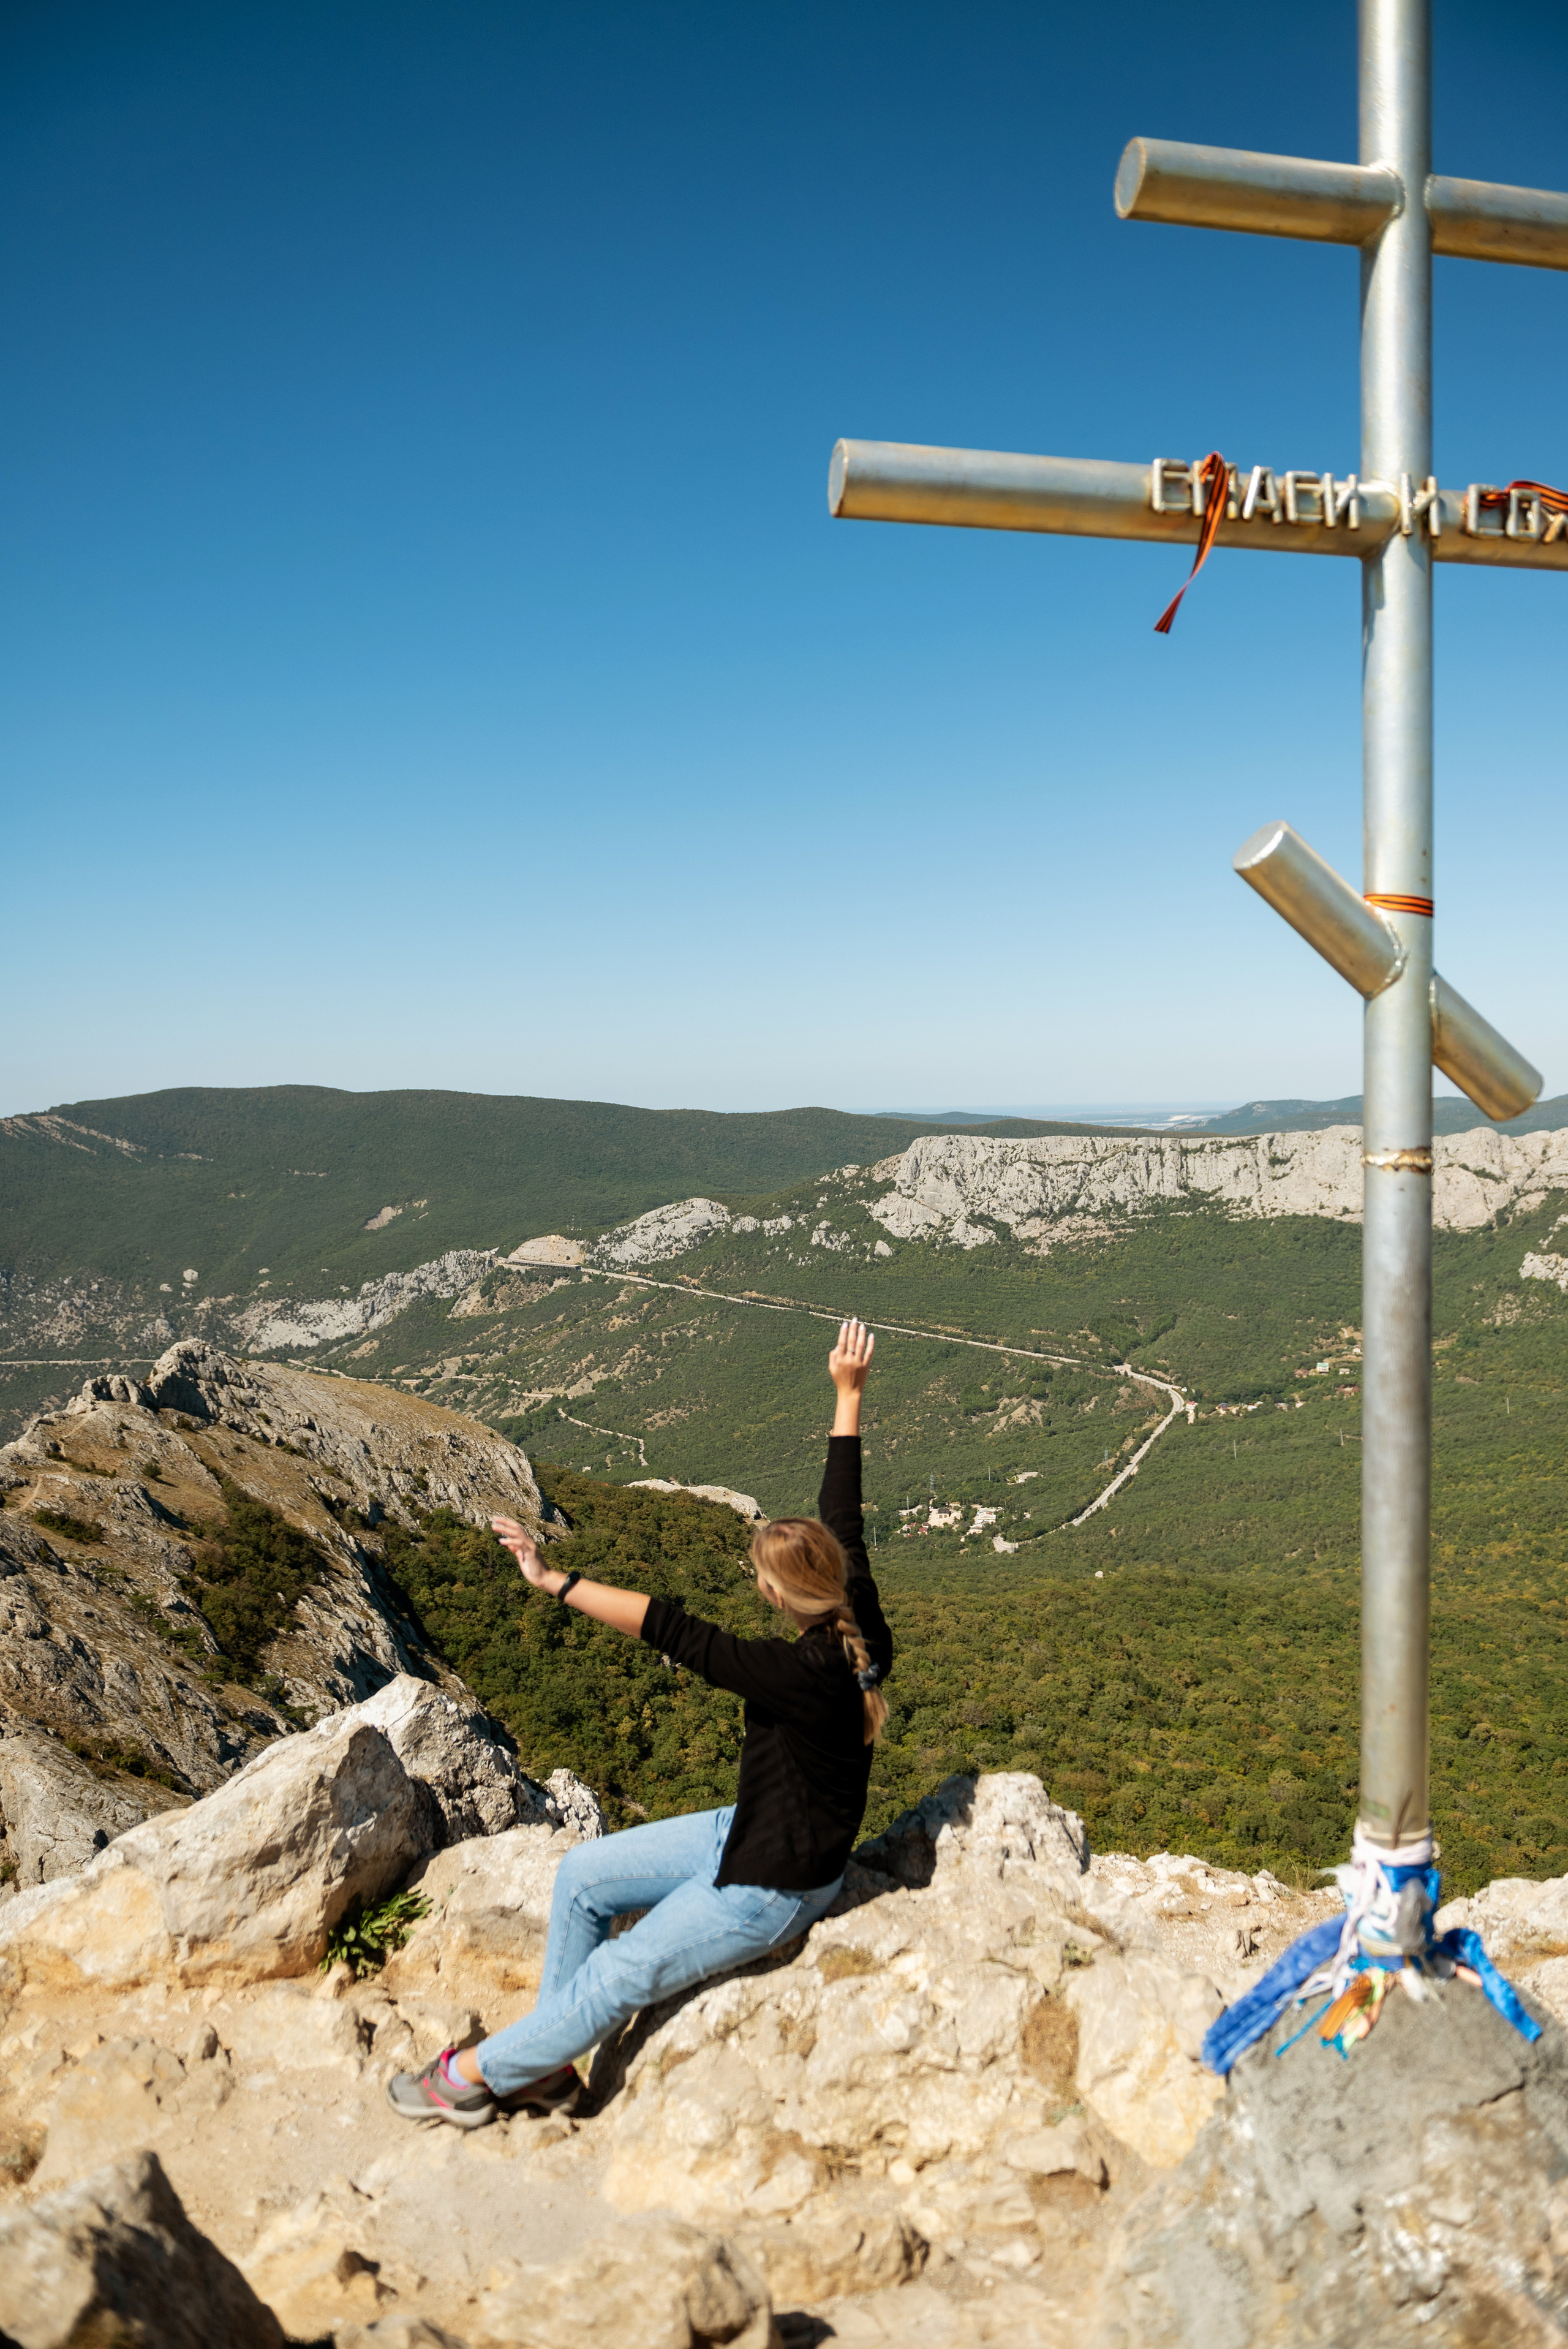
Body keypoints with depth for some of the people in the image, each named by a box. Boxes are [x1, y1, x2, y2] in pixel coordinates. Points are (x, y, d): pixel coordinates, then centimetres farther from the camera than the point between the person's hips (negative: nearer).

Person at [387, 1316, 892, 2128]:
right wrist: (848, 1396, 5)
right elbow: (842, 1514, -2)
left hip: (773, 1886, -9)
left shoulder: (803, 1676, -35)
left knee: (616, 1977, 0)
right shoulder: (861, 1626, -12)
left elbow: (670, 1630, -37)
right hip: (749, 1832, 10)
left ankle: (476, 2075, 21)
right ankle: (551, 2066, 23)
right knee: (581, 1875, 10)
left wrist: (555, 1582, -34)